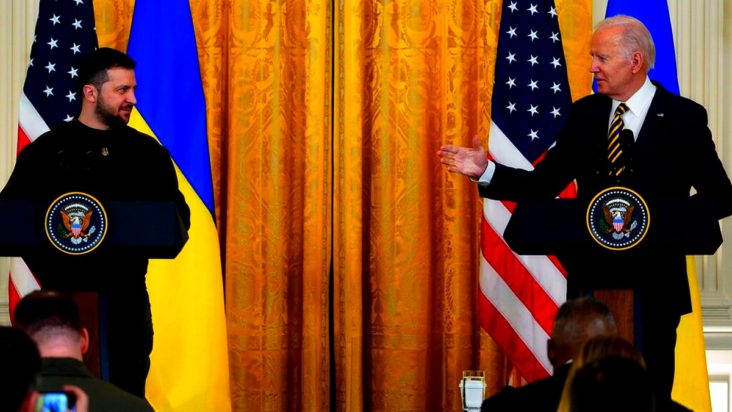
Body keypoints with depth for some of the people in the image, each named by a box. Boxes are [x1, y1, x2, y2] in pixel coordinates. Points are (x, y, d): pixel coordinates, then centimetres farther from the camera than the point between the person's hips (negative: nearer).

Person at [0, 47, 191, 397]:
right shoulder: (47, 151, 4)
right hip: (65, 296, -2)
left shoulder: (148, 153, 11)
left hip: (127, 298, 2)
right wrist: (48, 268, -9)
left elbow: (178, 215, 13)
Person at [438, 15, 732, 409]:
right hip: (591, 273, 4)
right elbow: (543, 184, 6)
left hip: (652, 277, -4)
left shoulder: (683, 117, -4)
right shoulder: (584, 114, 7)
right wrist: (486, 171, -8)